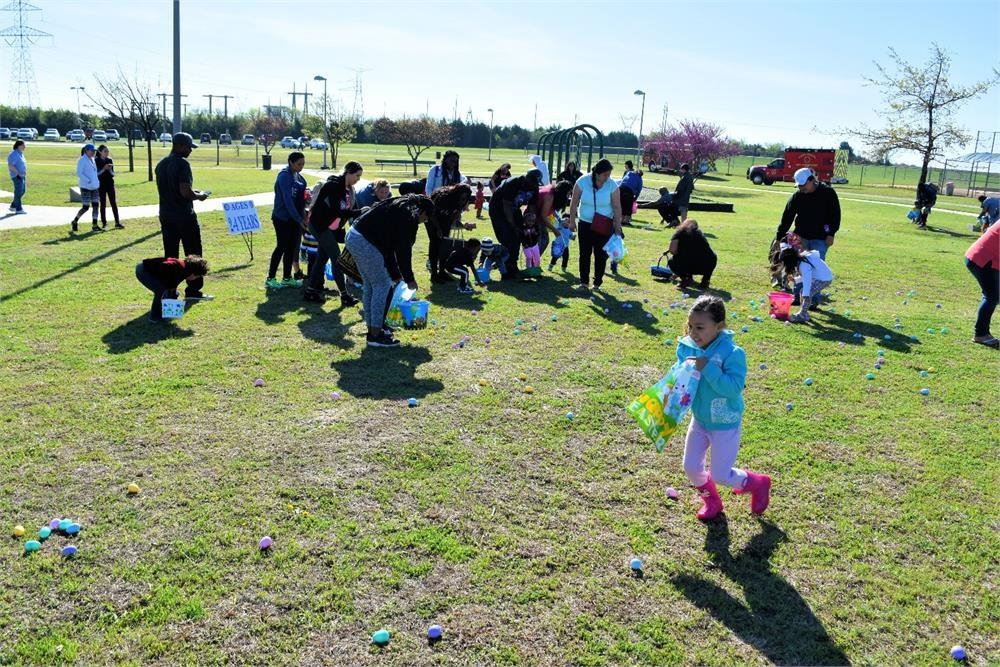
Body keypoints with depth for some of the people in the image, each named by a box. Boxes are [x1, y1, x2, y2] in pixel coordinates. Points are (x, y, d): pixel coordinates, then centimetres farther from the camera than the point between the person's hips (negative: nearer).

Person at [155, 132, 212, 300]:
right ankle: (193, 290, 4)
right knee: (193, 254, 2)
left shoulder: (161, 164, 12)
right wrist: (200, 196, -3)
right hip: (184, 216, -8)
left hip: (166, 216, 8)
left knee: (170, 255, 9)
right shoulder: (182, 164, -14)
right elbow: (185, 192, -22)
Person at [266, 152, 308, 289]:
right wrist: (299, 219, -21)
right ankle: (270, 279, 7)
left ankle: (287, 278, 19)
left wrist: (303, 214, 4)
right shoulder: (285, 176, -16)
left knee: (292, 247, 10)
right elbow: (287, 200, -21)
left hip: (294, 218, 7)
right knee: (282, 247, -3)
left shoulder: (298, 176, 9)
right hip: (282, 218, -7)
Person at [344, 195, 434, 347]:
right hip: (365, 242, -10)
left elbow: (389, 246, 27)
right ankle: (375, 335, 4)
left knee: (370, 286, 18)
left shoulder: (399, 208, 24)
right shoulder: (409, 214, -6)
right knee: (382, 285, 0)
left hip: (353, 237, 10)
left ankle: (372, 329, 27)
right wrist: (409, 278, 0)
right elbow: (404, 249, -9)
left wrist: (395, 275, 28)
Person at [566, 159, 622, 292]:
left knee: (601, 255, 0)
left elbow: (617, 207, -9)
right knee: (584, 253, 2)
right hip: (585, 223, 1)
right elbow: (574, 202, -2)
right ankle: (584, 281, 12)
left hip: (604, 226, 0)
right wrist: (572, 220, -2)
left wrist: (617, 228, -12)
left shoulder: (612, 185, -12)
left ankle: (597, 282, 12)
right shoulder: (582, 182, -12)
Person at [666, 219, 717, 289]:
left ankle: (685, 278, 4)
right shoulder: (700, 233, 28)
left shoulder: (680, 232, 13)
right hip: (707, 267, 4)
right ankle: (705, 280, 19)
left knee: (671, 261, 25)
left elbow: (672, 250, -2)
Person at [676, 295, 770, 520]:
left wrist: (708, 369, -39)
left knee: (720, 475, 3)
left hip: (725, 425, -5)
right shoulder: (686, 347, -10)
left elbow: (734, 388, -33)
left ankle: (759, 483, 34)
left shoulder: (732, 353, -26)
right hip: (699, 420, 6)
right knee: (691, 468, 9)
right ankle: (711, 501, 40)